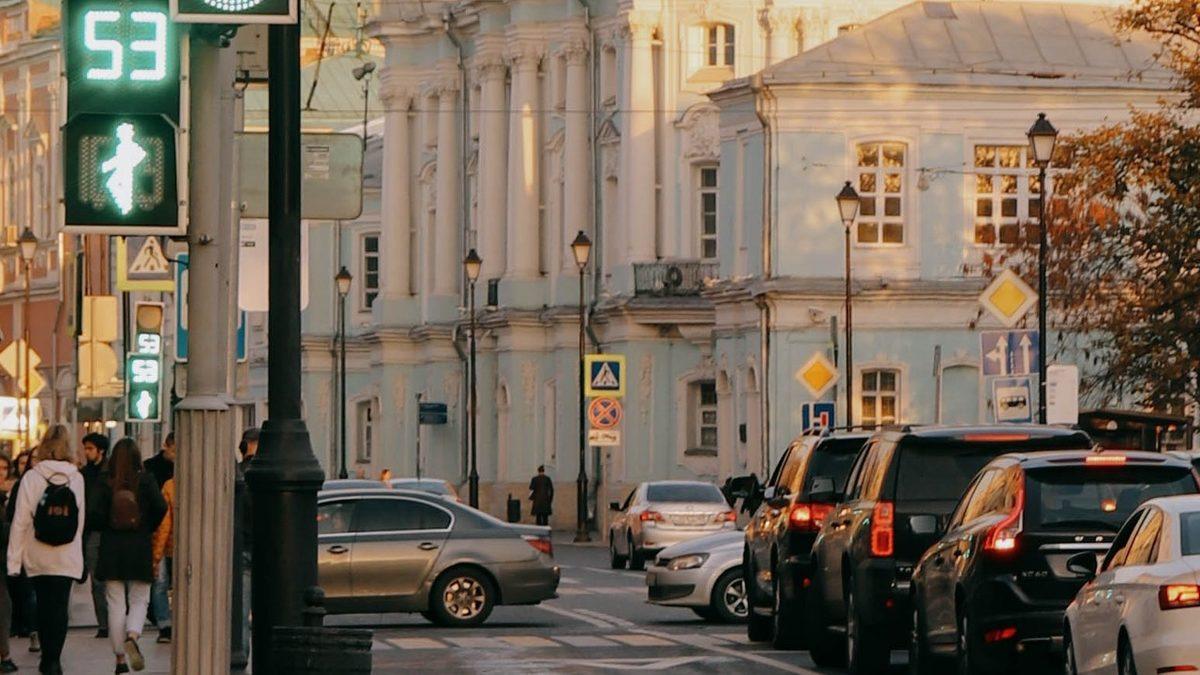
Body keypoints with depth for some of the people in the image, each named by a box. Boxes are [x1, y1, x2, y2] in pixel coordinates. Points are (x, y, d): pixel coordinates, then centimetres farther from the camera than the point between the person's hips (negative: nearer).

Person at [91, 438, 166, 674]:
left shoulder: (106, 483, -3)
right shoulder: (146, 480, -4)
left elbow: (95, 513, -12)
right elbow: (160, 507, -12)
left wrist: (107, 527, 8)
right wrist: (149, 528, 5)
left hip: (112, 548, 1)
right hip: (140, 548, -1)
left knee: (116, 604, 6)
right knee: (139, 600, 9)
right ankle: (132, 636, -21)